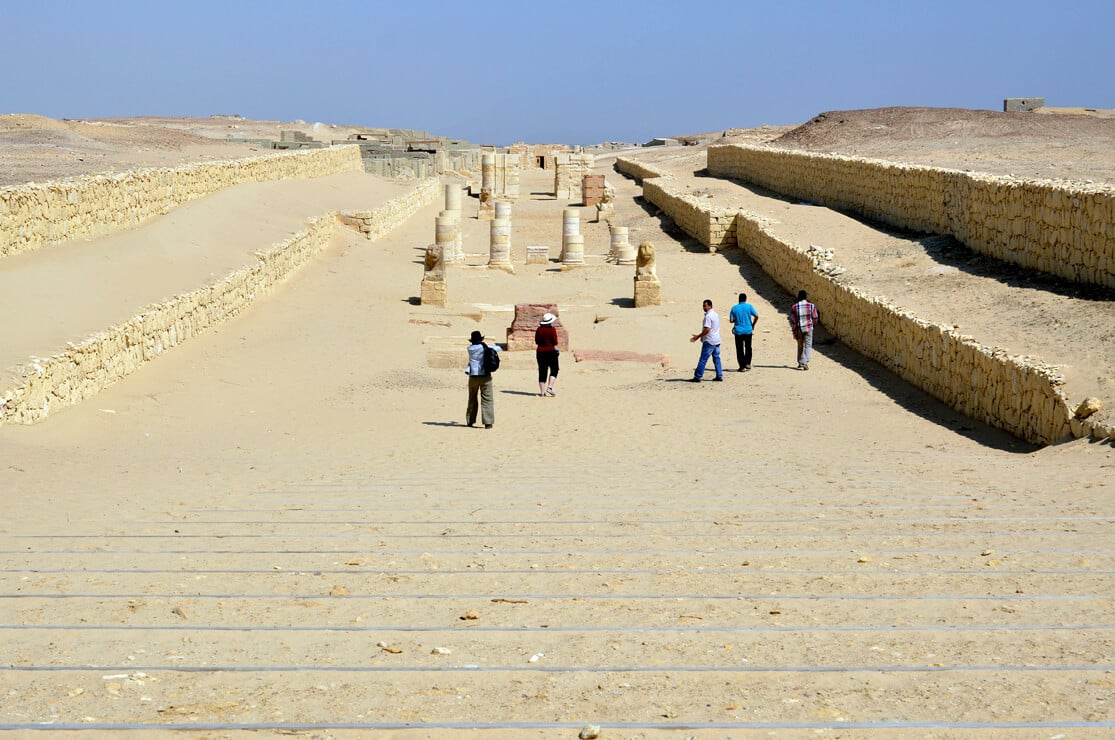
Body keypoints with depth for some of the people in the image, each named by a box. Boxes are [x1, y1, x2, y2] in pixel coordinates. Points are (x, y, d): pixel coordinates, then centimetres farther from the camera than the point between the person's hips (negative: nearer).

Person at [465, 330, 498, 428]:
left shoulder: (470, 348, 2)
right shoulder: (486, 347, -1)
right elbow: (498, 348, 11)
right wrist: (494, 346, 31)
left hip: (473, 376, 2)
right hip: (485, 376, -2)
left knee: (472, 399, 15)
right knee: (487, 399, -1)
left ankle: (470, 421, 21)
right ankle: (487, 422, -8)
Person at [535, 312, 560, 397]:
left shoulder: (539, 329, 3)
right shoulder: (552, 330, -9)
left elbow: (536, 341, 10)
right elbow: (555, 342, -9)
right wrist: (556, 350, 6)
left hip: (540, 351, 4)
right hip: (551, 351, -4)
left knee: (542, 372, 7)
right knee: (554, 370, 8)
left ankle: (542, 392, 6)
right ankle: (550, 387, -7)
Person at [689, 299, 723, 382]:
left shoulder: (708, 316, -16)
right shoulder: (716, 314, 13)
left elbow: (707, 329, -23)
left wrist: (698, 336, -16)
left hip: (709, 341, -9)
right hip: (717, 340, 9)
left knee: (703, 360, -5)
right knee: (716, 359, 12)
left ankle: (697, 377, -3)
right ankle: (719, 376, 11)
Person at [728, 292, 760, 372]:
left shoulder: (734, 308, -3)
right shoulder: (749, 306, -3)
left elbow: (731, 320, -4)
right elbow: (756, 316, -7)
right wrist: (753, 325, 7)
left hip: (738, 331, -1)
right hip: (748, 331, 1)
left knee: (740, 349, 5)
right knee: (748, 347, 18)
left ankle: (742, 366, 4)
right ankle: (747, 363, 14)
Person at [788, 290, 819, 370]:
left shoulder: (794, 307, -4)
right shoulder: (811, 306, -4)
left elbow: (793, 320, -5)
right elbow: (815, 318, 3)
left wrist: (794, 331, 1)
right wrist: (814, 325, 23)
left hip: (799, 329, 1)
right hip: (808, 328, -1)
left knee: (800, 346, 14)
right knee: (808, 346, 1)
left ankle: (800, 364, 19)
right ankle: (805, 363, -15)